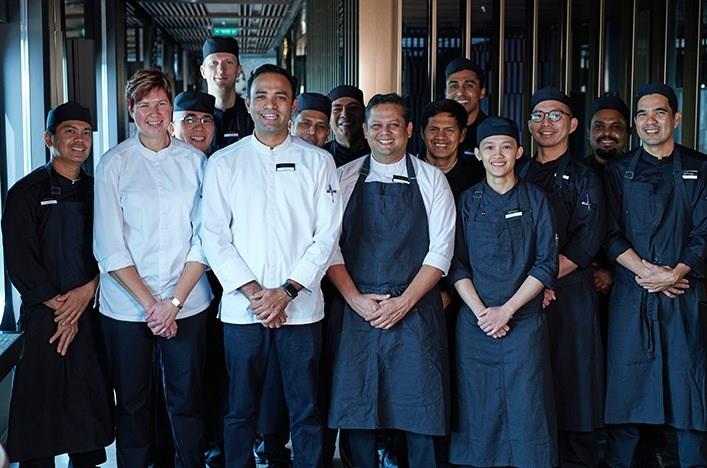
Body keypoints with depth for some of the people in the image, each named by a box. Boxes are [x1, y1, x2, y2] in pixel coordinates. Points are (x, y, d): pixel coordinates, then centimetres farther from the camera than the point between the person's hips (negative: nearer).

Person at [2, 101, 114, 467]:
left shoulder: (97, 190, 10)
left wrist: (87, 290, -9)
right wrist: (61, 307, -8)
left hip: (92, 316, 4)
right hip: (45, 321, -4)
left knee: (90, 407, 8)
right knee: (41, 411, 1)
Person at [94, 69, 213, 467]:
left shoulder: (195, 161, 3)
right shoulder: (113, 164, 0)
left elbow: (204, 239, 0)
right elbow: (109, 247, -3)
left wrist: (174, 302, -8)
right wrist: (149, 303, -10)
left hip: (187, 304, 1)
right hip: (127, 306, 0)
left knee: (187, 400, 8)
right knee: (132, 403, 10)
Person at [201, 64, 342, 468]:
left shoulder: (318, 161, 5)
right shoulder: (224, 162, 6)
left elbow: (327, 234, -1)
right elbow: (214, 235, 1)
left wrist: (287, 291, -10)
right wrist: (253, 291, -10)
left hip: (301, 307, 0)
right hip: (242, 308, 1)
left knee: (306, 410, 7)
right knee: (241, 409, 10)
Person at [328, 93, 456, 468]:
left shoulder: (431, 179, 5)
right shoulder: (344, 178, 7)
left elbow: (440, 250, -1)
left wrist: (404, 301, -11)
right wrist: (356, 299, -9)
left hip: (415, 309, -1)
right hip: (356, 309, 1)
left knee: (420, 409, 0)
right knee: (355, 407, 4)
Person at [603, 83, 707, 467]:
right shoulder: (618, 172, 9)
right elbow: (611, 235, 0)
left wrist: (675, 274, -13)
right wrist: (647, 270, -12)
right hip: (631, 295, 0)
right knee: (625, 388, 2)